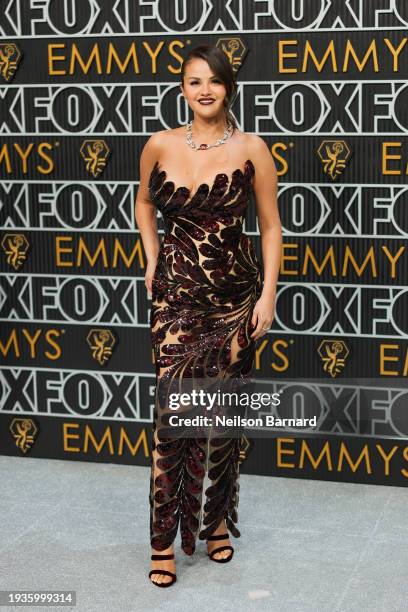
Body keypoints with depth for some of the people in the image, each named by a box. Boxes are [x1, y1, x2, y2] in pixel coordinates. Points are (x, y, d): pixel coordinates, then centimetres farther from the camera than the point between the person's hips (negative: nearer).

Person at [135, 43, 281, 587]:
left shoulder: (251, 149, -4)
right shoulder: (160, 145, 0)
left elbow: (271, 227, 1)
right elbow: (145, 201, 20)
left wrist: (268, 296, -4)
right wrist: (152, 258, 9)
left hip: (235, 294, 0)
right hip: (177, 293, 0)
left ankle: (216, 520, 27)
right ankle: (164, 540, 1)